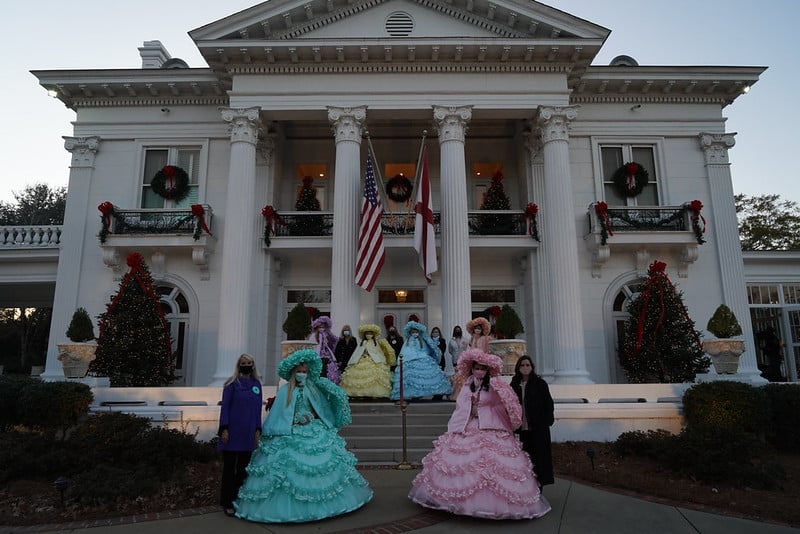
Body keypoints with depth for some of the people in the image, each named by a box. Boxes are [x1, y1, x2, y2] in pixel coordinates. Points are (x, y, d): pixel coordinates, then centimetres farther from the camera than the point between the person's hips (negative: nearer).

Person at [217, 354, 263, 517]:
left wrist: (258, 430, 8)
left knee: (243, 468, 9)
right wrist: (224, 429, -11)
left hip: (248, 434, 4)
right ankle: (227, 503, 15)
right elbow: (224, 406, -5)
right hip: (232, 433, -4)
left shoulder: (256, 384, 9)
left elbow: (258, 409, 12)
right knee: (229, 468, 5)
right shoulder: (232, 383, -2)